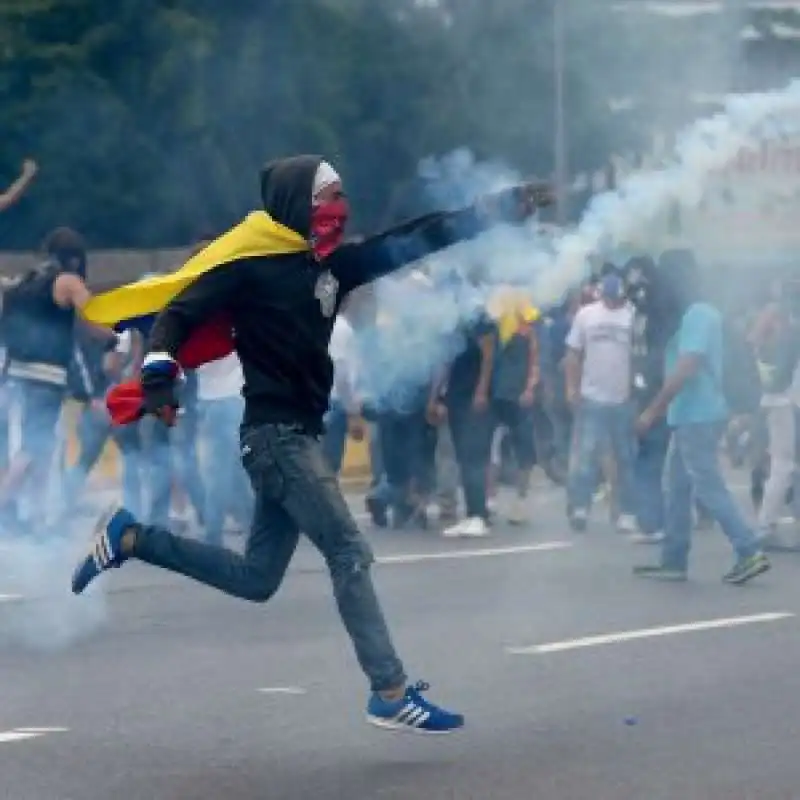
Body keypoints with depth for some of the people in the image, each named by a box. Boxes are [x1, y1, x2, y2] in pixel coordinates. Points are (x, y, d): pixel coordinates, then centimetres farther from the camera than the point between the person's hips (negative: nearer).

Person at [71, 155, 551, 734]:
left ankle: (129, 538, 22)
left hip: (299, 434, 9)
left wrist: (504, 208, 10)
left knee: (256, 579, 12)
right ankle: (391, 695, -9)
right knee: (350, 554, -11)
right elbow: (181, 315, -12)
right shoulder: (249, 263, -10)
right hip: (275, 433, -9)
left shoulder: (330, 264, 12)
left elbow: (415, 242, 12)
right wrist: (160, 372, -30)